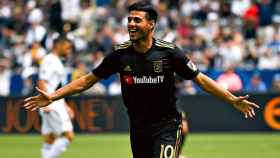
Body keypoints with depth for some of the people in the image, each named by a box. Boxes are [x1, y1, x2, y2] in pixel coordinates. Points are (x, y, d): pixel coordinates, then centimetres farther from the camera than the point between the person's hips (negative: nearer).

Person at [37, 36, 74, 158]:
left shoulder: (57, 62, 21)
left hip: (57, 104, 10)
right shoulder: (49, 60, -9)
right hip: (51, 106, -10)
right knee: (68, 136, -14)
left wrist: (65, 106, 25)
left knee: (49, 141, 7)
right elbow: (41, 82, -18)